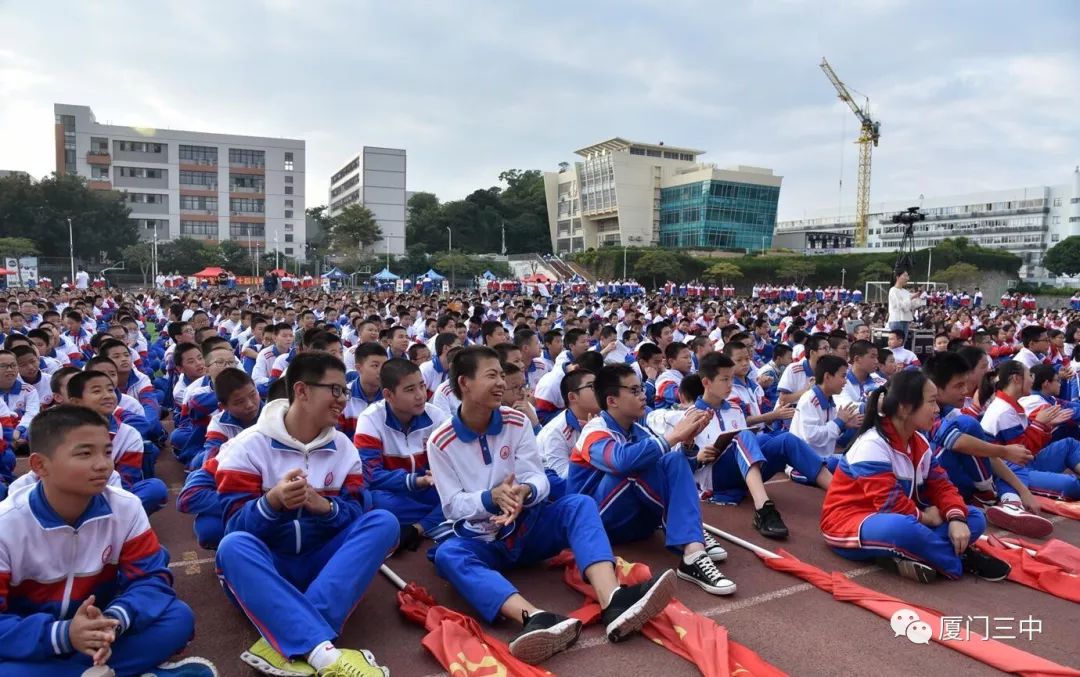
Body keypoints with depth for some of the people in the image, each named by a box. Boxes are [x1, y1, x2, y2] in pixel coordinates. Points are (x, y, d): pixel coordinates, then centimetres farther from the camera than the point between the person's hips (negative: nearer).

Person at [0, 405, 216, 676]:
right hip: (33, 643, -2)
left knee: (178, 617, -20)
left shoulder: (126, 507, -10)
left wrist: (114, 620, -34)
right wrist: (62, 634, -38)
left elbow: (151, 577, -12)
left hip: (97, 629, 3)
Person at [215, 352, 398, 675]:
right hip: (266, 569, -3)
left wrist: (325, 507, -25)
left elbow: (356, 514, -2)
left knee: (383, 521, -21)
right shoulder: (249, 445, -7)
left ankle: (287, 640, -34)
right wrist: (272, 502, -35)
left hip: (323, 564, 3)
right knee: (233, 546, -34)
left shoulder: (343, 447, 4)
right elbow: (235, 525, -13)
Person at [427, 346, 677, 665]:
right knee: (447, 554, -35)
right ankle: (535, 618, -59)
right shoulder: (441, 442, -8)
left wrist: (525, 491, -31)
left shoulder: (516, 422, -1)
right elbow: (453, 506, -10)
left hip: (527, 525, 3)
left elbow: (539, 480, -7)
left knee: (579, 504, -24)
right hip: (481, 539, -2)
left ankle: (613, 602, -49)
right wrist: (491, 498, -29)